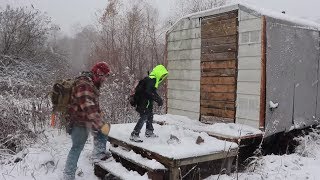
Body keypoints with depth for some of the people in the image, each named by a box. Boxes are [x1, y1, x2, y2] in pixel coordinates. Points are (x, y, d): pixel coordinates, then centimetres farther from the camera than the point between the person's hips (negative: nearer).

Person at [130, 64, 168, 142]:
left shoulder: (154, 80, 15)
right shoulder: (151, 79, -19)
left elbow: (153, 92, 22)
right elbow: (148, 92, -30)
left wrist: (159, 99, 8)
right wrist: (158, 99, -26)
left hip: (147, 103, 11)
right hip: (144, 103, -11)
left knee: (150, 116, 21)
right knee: (144, 117, -13)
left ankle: (149, 132, 38)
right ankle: (134, 135, -10)